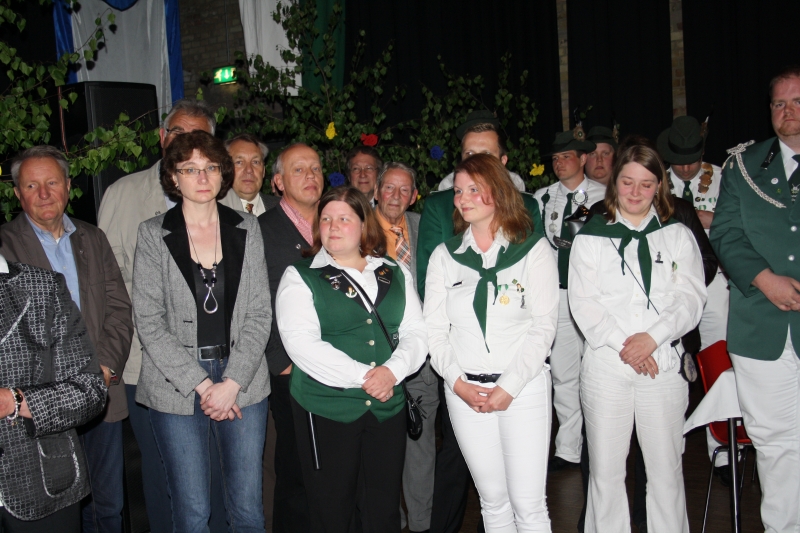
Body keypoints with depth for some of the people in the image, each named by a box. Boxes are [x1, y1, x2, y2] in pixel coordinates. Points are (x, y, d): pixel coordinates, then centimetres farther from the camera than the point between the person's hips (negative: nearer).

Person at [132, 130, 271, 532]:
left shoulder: (246, 229, 5)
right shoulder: (153, 234, -1)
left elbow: (259, 314, 2)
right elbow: (149, 322, -5)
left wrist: (233, 382, -9)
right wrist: (201, 384, -11)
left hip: (242, 382, 2)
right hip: (176, 387, -1)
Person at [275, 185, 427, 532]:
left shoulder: (396, 275, 12)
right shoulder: (300, 277, 0)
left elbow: (416, 332, 6)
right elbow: (301, 343, -12)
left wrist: (393, 370, -14)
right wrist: (362, 377, -17)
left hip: (388, 407, 3)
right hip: (326, 409, -3)